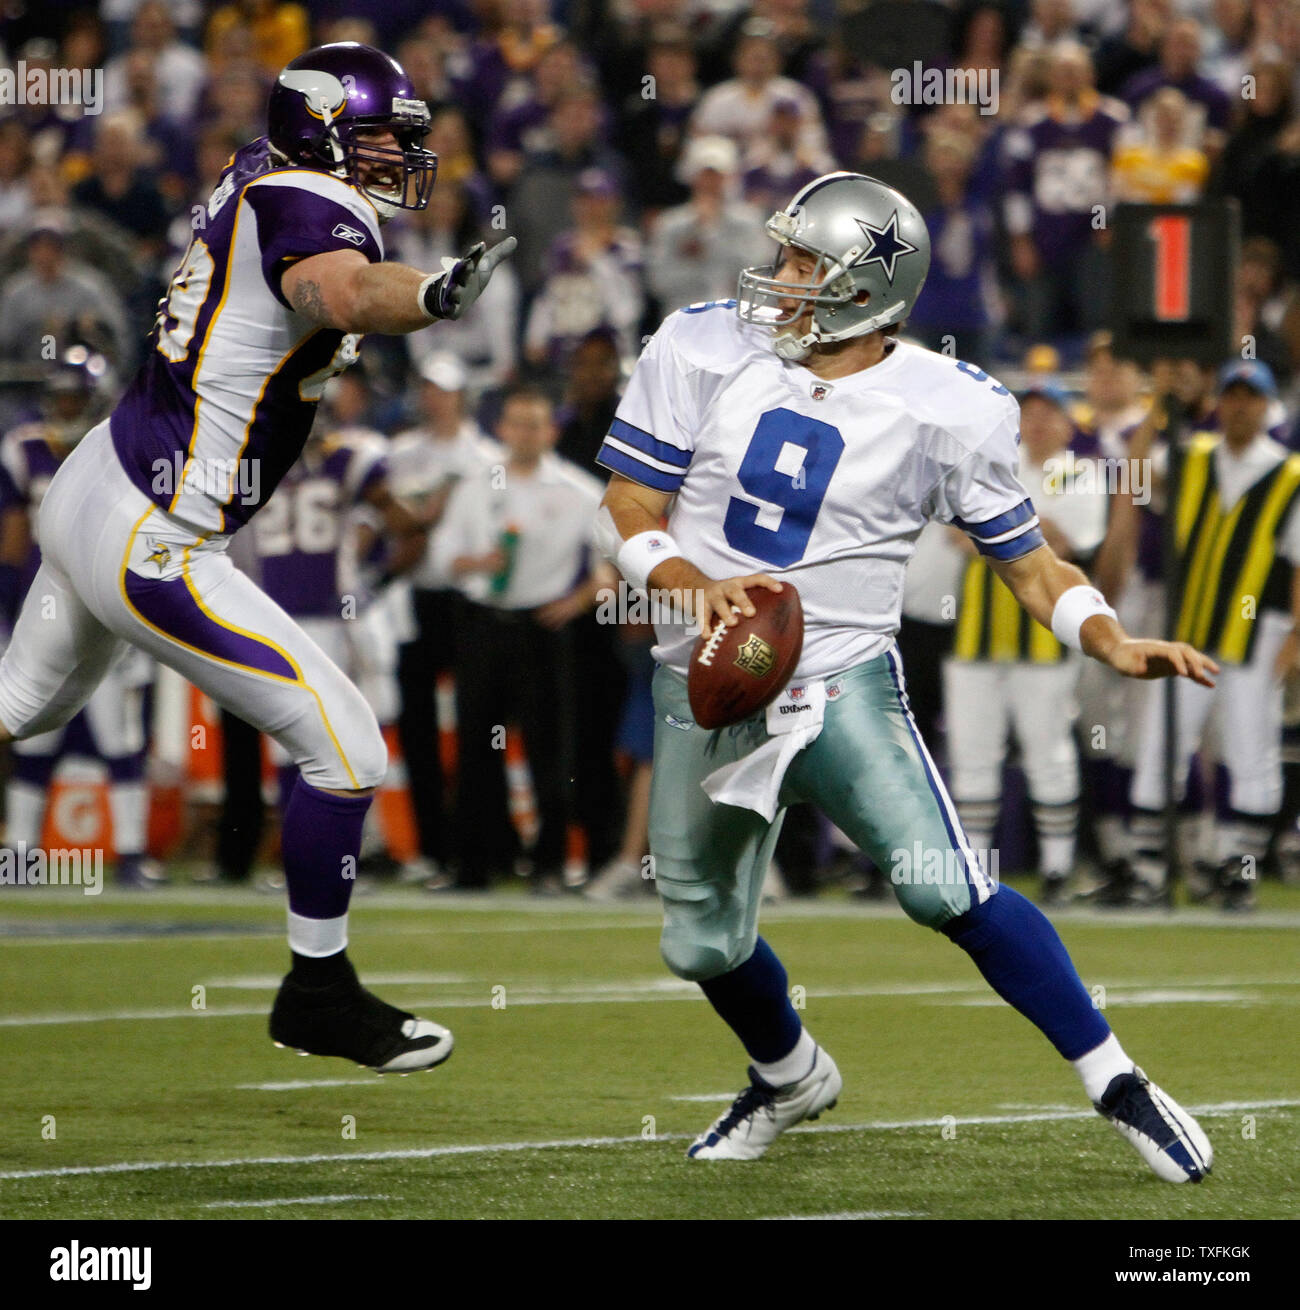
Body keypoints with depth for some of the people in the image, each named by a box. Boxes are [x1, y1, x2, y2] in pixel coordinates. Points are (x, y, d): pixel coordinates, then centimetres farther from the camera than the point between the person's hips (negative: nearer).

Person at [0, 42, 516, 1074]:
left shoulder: (260, 174, 6)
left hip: (91, 484, 10)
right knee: (347, 752, -4)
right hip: (148, 550, -10)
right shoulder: (308, 210, -21)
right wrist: (431, 295, -67)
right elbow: (340, 292, -48)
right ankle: (319, 994, 10)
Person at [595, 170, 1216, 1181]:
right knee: (704, 944, 12)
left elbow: (1026, 558, 2)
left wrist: (1117, 646, -16)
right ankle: (791, 1077, 45)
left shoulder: (948, 410, -7)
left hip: (842, 681, -3)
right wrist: (693, 587, -19)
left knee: (946, 888, -23)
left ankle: (1118, 1085, -10)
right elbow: (630, 515, 2)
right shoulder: (702, 353, -2)